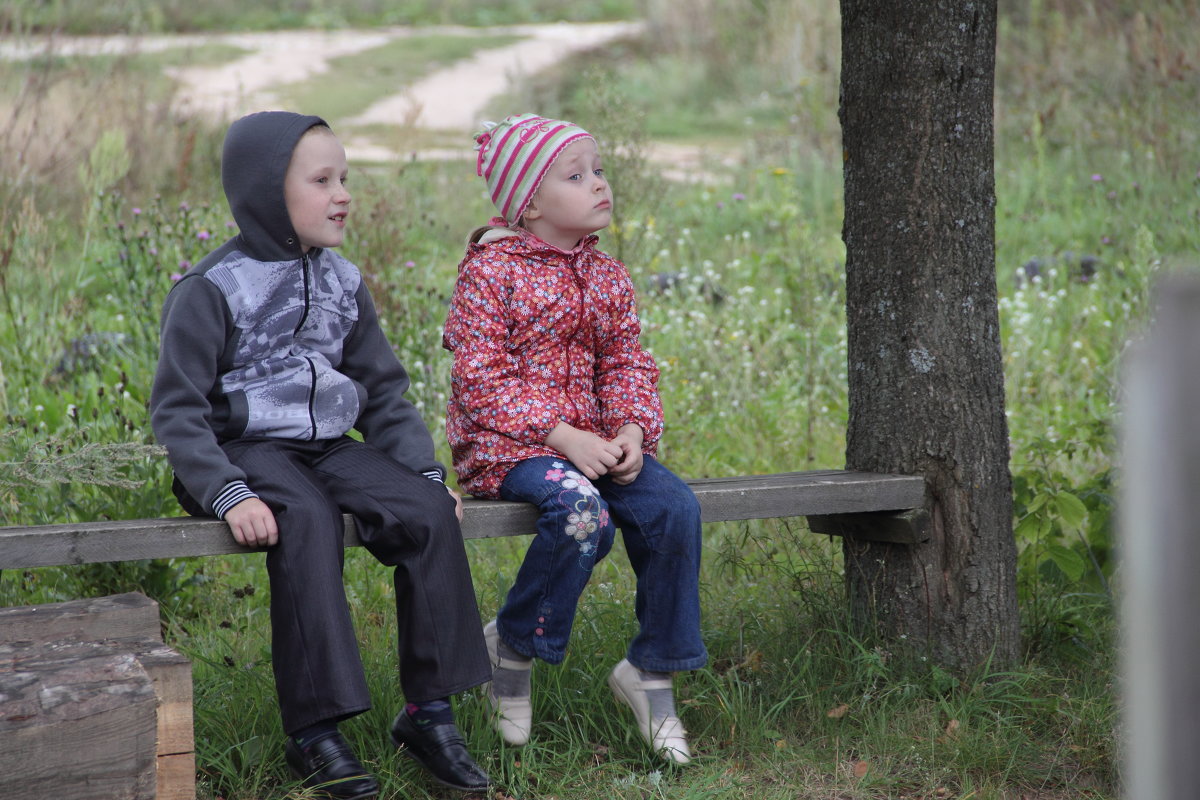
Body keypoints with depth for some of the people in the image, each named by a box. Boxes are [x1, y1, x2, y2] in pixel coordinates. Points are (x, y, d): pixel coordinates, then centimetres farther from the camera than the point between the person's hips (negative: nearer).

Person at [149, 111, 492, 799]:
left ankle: (429, 712, -14)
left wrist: (425, 470, 1)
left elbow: (384, 392, 17)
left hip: (331, 447, 6)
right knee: (307, 520, -36)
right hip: (247, 450, -5)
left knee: (427, 508, -21)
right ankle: (315, 731, -33)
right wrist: (228, 494, -24)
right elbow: (177, 408, -10)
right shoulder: (211, 290, -7)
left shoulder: (343, 284, 12)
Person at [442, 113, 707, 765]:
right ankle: (512, 644, -9)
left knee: (674, 507, -18)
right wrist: (560, 436, -22)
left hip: (589, 439, 6)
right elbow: (479, 379, -14)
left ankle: (651, 671, -3)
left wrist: (632, 430, -11)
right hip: (504, 445, -6)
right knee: (581, 510, -35)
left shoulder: (607, 278, 13)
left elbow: (626, 364, 11)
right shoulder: (490, 272, -7)